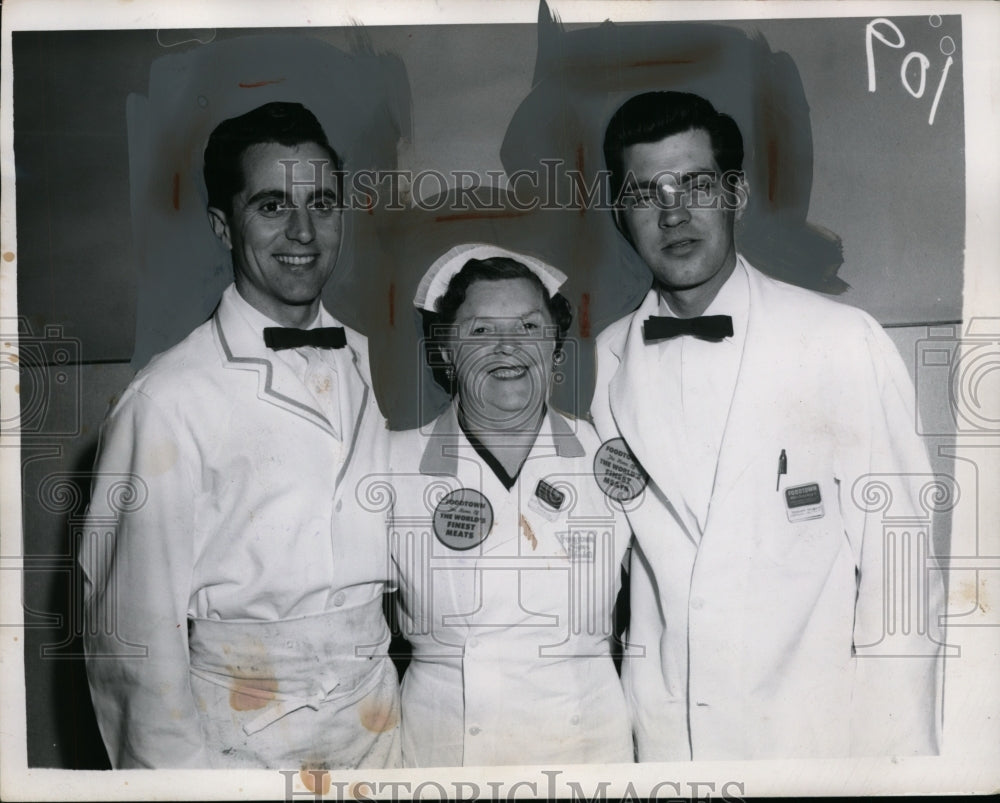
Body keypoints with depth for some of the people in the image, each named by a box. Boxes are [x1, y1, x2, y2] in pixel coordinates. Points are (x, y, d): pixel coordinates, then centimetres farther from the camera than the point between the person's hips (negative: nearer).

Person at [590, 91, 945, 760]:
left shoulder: (846, 341, -12)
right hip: (662, 731, 3)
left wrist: (906, 753, -10)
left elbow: (899, 571, -10)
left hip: (818, 729, -2)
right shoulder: (607, 359, -1)